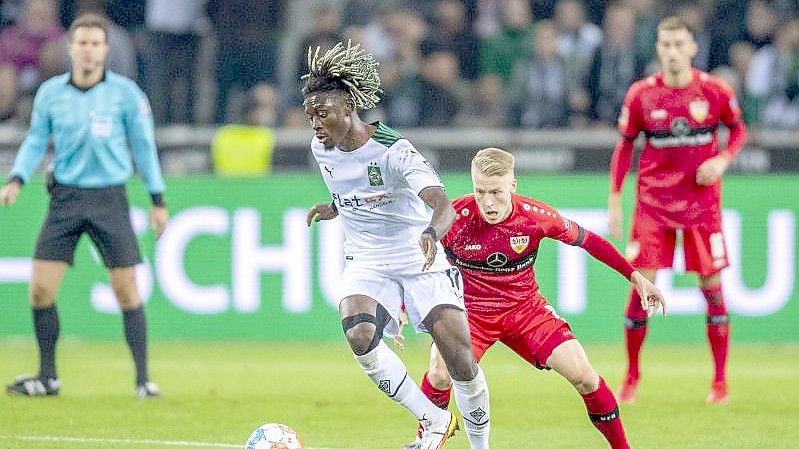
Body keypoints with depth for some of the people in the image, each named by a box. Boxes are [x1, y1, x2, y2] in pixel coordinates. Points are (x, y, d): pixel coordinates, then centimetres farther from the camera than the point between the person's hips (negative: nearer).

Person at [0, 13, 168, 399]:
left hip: (110, 200, -2)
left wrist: (158, 200, 3)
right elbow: (36, 140, 11)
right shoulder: (50, 92, 1)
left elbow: (144, 145, 3)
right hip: (65, 198, 2)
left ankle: (143, 379, 5)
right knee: (41, 288, -3)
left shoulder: (125, 92, -4)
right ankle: (47, 377, 11)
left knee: (126, 291, -4)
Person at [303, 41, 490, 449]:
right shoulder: (322, 149, -2)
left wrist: (432, 233, -54)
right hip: (366, 265, 4)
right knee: (359, 335, -27)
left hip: (422, 262, -4)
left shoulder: (392, 150, -21)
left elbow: (443, 204, -36)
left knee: (460, 360, -12)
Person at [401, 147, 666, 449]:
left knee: (583, 375, -12)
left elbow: (587, 240, -3)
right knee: (439, 375, -26)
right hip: (470, 309, -1)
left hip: (525, 308, 1)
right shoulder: (456, 218, -23)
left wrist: (636, 277, 0)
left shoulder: (535, 216, -19)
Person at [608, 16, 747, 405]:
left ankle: (720, 382, 11)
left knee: (712, 285, 0)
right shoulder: (641, 95, -4)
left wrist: (723, 160, -10)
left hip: (702, 201, 0)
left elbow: (738, 129, 10)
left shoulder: (715, 91, -5)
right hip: (653, 202, 0)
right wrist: (614, 201, 2)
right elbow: (624, 146, 7)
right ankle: (631, 377, 10)